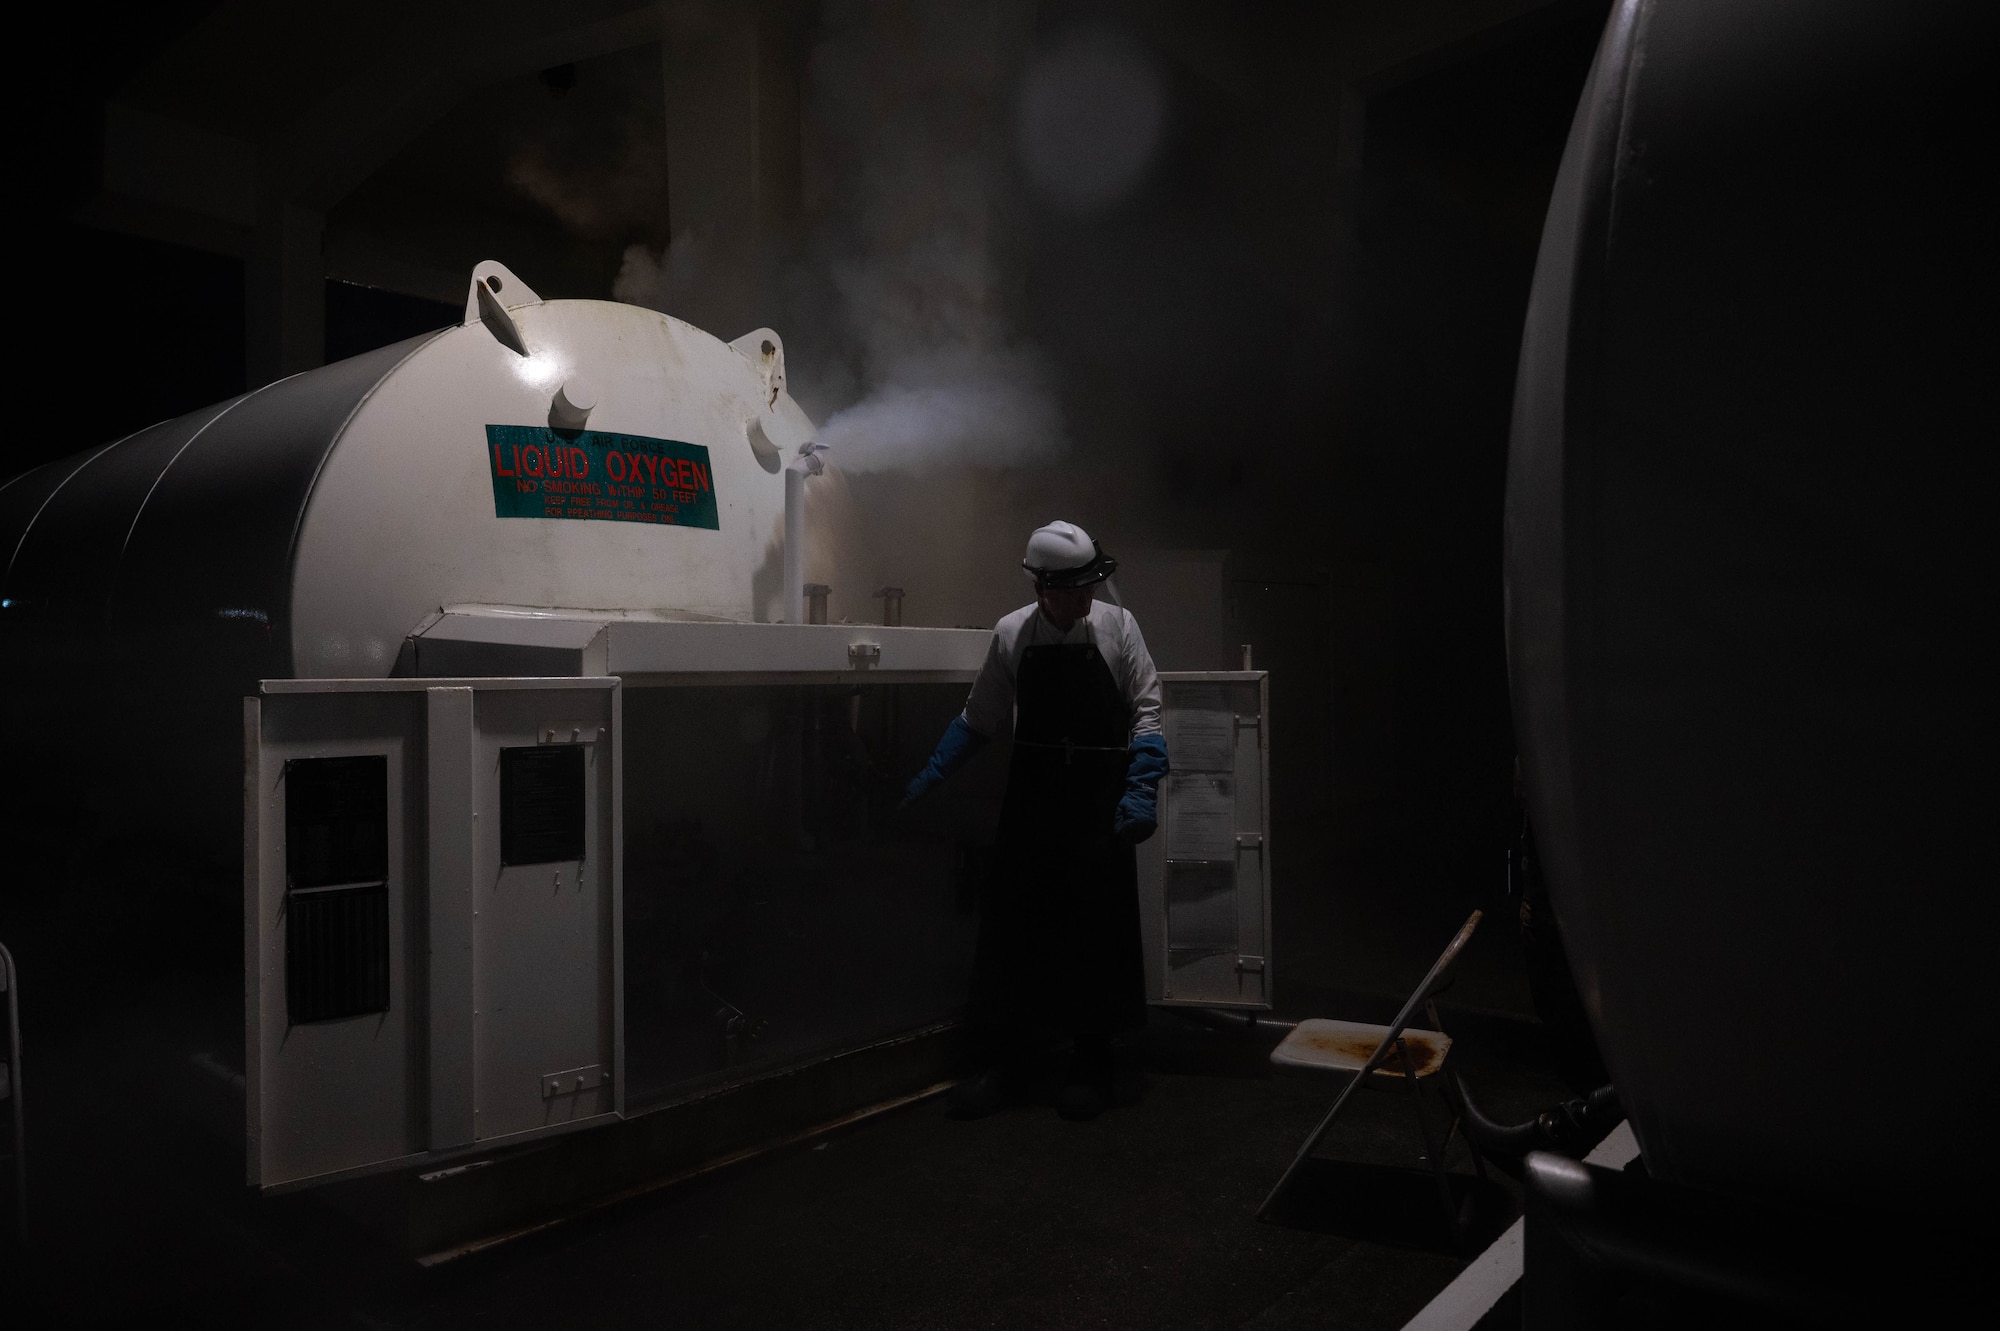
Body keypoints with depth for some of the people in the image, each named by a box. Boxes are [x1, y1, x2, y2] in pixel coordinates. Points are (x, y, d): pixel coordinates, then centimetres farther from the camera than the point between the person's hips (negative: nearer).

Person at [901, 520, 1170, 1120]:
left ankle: (1091, 1066, 21)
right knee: (1012, 924, 4)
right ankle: (1008, 1064, 19)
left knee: (1096, 929, 5)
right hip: (1032, 794, 2)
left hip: (1100, 800, -2)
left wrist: (1141, 788, -13)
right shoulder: (1011, 633, 1)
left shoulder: (1117, 625, -4)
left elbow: (1145, 710, -4)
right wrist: (930, 776, 8)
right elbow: (979, 718, 10)